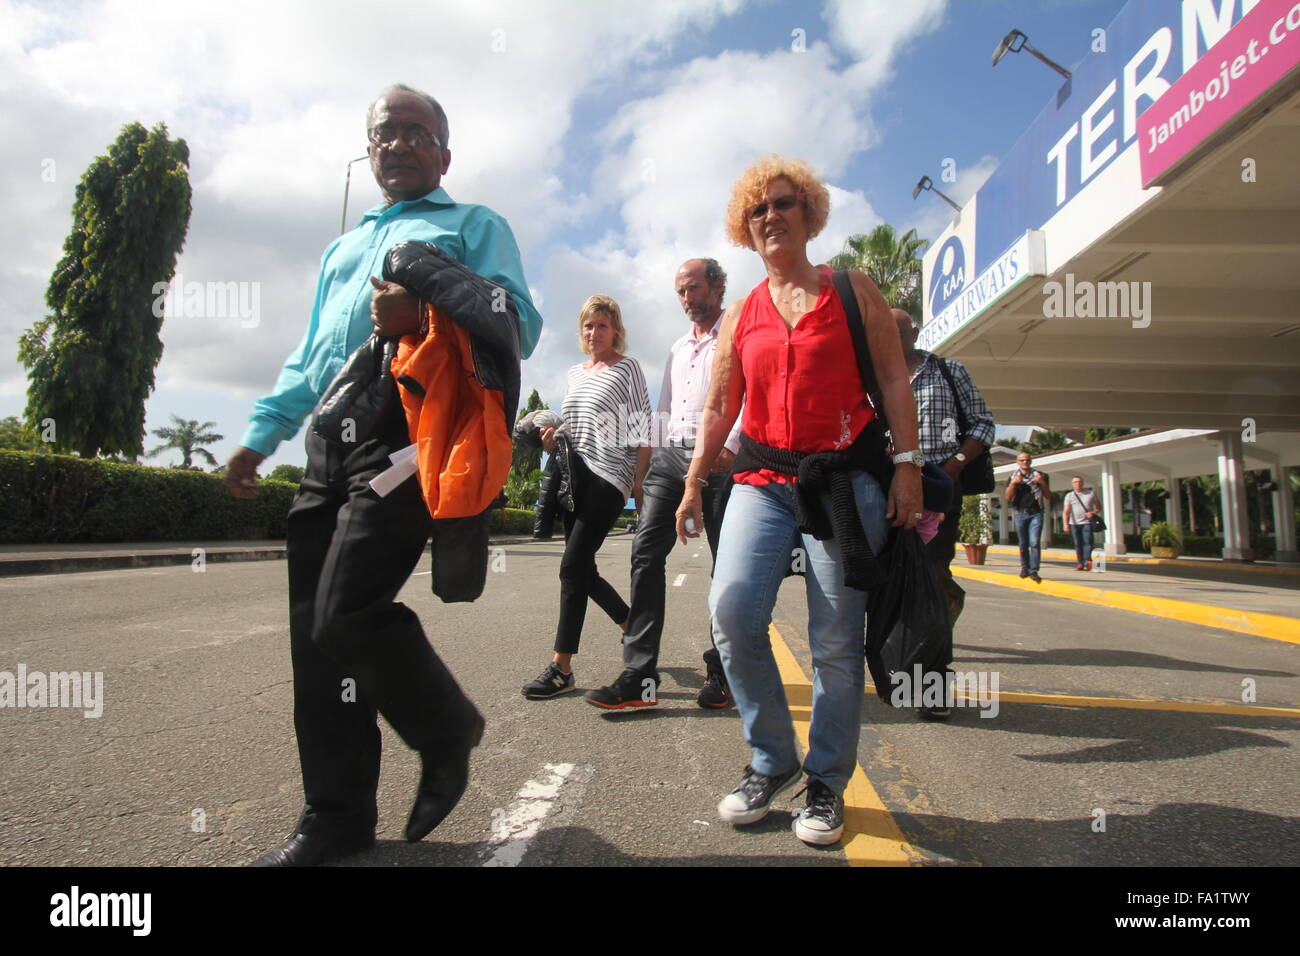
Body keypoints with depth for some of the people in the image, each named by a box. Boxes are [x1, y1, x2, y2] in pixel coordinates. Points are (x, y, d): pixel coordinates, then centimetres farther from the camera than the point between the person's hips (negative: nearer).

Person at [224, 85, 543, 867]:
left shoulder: (474, 225, 13)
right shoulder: (343, 248, 32)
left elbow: (517, 323, -4)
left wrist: (424, 315, -20)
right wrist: (262, 434, 20)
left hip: (408, 429, -7)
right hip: (329, 441, 7)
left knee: (348, 612, -18)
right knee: (315, 631, 2)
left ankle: (447, 729, 10)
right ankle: (338, 815, 15)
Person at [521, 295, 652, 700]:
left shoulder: (626, 368, 0)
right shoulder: (575, 373, 18)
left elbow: (641, 429, -5)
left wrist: (639, 482, -13)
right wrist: (554, 438, 5)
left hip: (609, 477, -7)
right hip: (576, 474, 7)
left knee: (573, 565, -13)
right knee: (583, 569, 8)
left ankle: (562, 667, -8)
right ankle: (635, 628, 30)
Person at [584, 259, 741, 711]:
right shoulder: (678, 348, 26)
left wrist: (729, 445, -25)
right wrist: (649, 462, 15)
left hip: (719, 460, -6)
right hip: (671, 456, 6)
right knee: (646, 553, -7)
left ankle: (720, 674, 12)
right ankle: (639, 676, -7)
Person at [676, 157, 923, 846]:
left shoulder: (852, 292, 10)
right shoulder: (739, 316, 15)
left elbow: (893, 381, 5)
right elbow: (718, 408, 16)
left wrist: (907, 464, -5)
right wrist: (693, 483, 10)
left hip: (845, 476, -2)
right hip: (763, 478, 2)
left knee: (837, 639, -2)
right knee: (732, 609, -17)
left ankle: (827, 783, 16)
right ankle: (772, 761, 5)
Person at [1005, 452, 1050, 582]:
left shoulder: (1039, 476, 9)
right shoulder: (1013, 477, 10)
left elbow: (1048, 497, 6)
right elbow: (1008, 497, 1)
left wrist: (1042, 483, -9)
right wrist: (1013, 483, -14)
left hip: (1036, 513, -1)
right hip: (1020, 514, 1)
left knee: (1034, 542, -12)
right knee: (1023, 544, 6)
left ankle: (1033, 571, -14)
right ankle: (1025, 568, 19)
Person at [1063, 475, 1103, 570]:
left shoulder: (1091, 493, 10)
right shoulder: (1069, 496, 9)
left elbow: (1099, 507, 14)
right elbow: (1065, 512, 0)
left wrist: (1093, 513, -8)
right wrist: (1065, 524, -12)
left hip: (1087, 522, -1)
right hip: (1074, 523, 1)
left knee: (1087, 542, -14)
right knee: (1078, 544, 3)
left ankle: (1087, 561, -23)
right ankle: (1080, 563, 7)